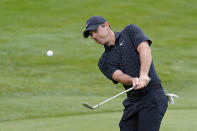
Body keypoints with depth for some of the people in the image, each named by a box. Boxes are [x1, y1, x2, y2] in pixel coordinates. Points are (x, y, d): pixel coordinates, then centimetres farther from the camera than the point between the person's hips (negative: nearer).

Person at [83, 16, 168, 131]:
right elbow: (119, 76, -5)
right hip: (131, 103, 5)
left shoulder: (130, 31, 6)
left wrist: (143, 75, -29)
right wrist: (133, 80, -28)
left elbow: (145, 49, -11)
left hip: (152, 96, -5)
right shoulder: (104, 62, 14)